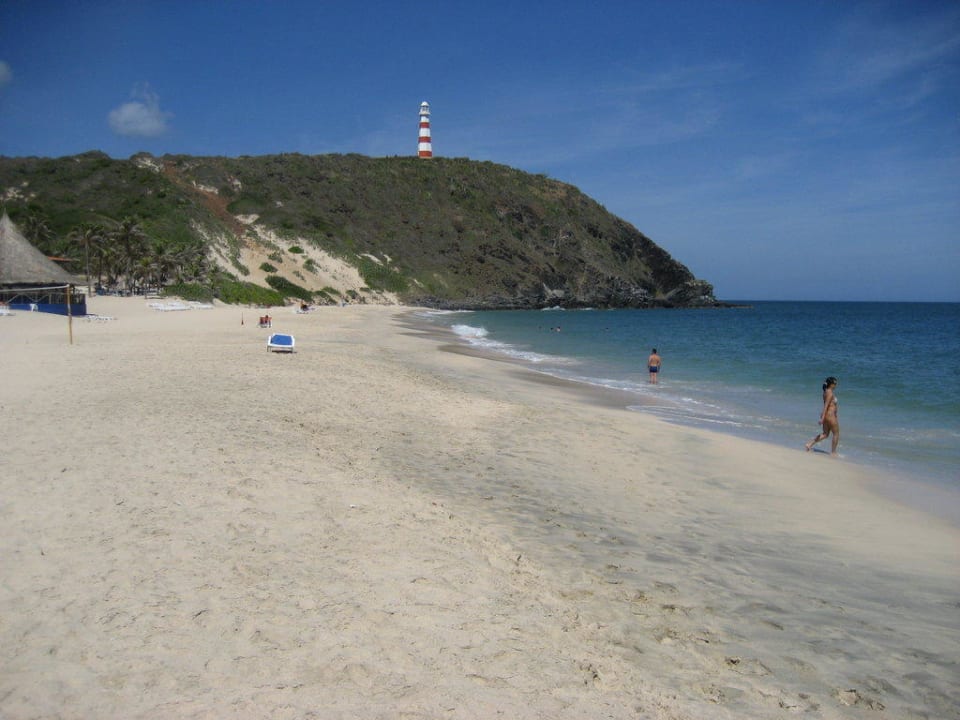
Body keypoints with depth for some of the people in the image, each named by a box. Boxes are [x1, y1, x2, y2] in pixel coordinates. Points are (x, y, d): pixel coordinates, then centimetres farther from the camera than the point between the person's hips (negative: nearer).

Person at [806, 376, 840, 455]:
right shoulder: (830, 393, -18)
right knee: (836, 434, 6)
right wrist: (822, 418, -25)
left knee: (825, 434, 15)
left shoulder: (826, 392, 11)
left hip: (826, 415, 9)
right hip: (830, 415, -9)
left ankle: (810, 444, 8)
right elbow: (826, 406, -22)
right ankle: (833, 452, 13)